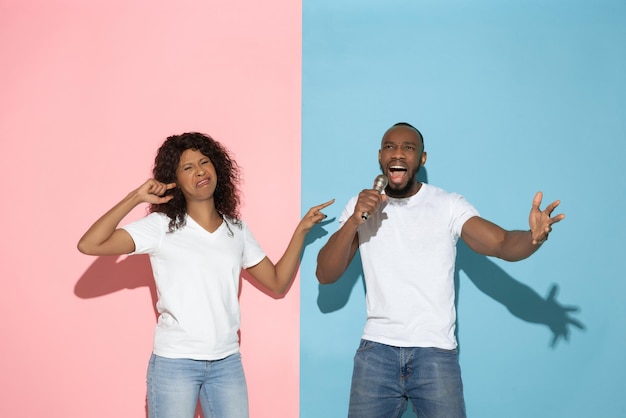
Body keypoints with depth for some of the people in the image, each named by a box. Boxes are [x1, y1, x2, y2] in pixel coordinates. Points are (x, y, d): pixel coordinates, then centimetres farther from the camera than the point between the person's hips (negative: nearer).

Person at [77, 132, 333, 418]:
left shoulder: (237, 230, 8)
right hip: (174, 362, -4)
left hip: (227, 362, 4)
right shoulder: (161, 226, -5)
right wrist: (135, 198, -16)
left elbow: (278, 282, 13)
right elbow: (89, 245, -14)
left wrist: (301, 230, 6)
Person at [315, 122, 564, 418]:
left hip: (435, 353, -1)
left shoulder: (449, 206, -1)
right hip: (376, 352, 2)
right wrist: (353, 222, -16)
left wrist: (534, 237, -35)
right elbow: (325, 275, -2)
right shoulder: (361, 205, 5)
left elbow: (502, 244, -13)